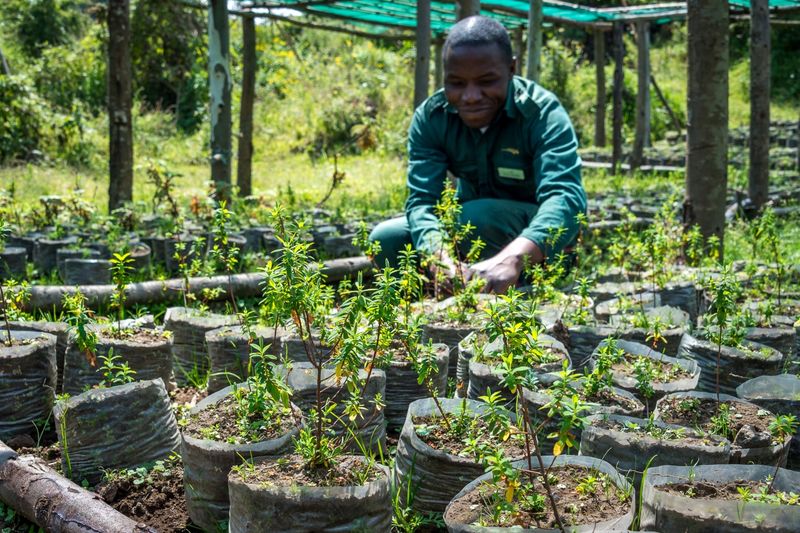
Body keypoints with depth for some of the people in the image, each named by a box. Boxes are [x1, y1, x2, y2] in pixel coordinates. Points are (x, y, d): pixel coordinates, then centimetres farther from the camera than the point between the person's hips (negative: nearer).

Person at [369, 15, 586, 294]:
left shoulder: (542, 113, -26)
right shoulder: (430, 117, -15)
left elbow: (566, 196, -42)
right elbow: (421, 200, -25)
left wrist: (511, 259, -62)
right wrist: (442, 259, -49)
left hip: (537, 242, -4)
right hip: (469, 228, 4)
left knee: (477, 217, -33)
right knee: (385, 239, -16)